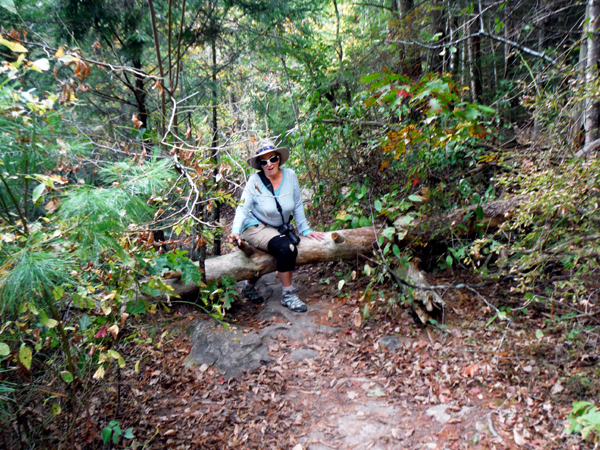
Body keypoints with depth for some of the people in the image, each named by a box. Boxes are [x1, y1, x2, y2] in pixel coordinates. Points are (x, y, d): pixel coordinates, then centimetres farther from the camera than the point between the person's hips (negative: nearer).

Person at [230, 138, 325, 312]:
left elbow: (297, 206, 5)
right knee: (286, 248, -30)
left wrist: (305, 230, 6)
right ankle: (288, 294, -10)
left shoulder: (290, 176, -3)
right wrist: (236, 230, -32)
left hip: (279, 229, 6)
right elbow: (243, 208, -16)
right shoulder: (255, 181, -14)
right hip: (255, 227, -5)